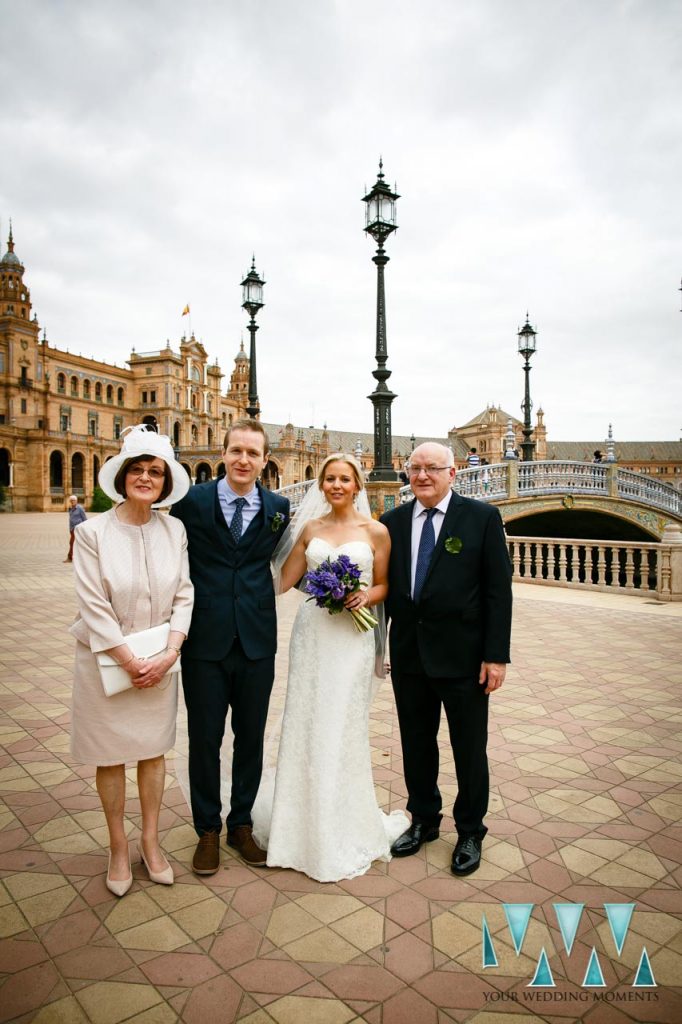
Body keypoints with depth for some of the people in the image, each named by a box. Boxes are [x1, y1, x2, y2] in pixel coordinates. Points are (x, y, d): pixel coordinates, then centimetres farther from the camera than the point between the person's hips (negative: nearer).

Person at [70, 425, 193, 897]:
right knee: (111, 756, 12)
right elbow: (94, 607, -14)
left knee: (154, 751, 15)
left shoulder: (174, 529, -3)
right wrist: (130, 661, -14)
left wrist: (169, 653, -11)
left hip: (160, 659, 3)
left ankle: (150, 841, 34)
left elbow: (184, 595, -1)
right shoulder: (93, 532, -13)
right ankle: (118, 847, 32)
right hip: (106, 660, -2)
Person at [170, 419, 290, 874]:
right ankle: (208, 829, 32)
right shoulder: (192, 501, -4)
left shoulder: (278, 507, 2)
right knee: (205, 739, 11)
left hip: (257, 640, 2)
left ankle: (241, 823, 36)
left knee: (251, 738, 14)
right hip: (205, 640, -2)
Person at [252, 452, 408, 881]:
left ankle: (343, 828, 25)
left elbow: (383, 585, 6)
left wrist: (365, 597, -13)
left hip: (351, 638, -3)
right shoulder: (309, 528, 8)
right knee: (304, 727, 9)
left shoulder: (376, 531, 0)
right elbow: (283, 579, 9)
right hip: (311, 634, 3)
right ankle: (303, 822, 28)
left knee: (343, 731, 4)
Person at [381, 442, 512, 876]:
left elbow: (499, 589, -8)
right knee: (416, 744, 18)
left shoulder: (482, 517, -6)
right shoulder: (392, 522, 4)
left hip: (463, 656, -3)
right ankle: (424, 820, 40)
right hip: (409, 655, 4)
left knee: (469, 749, 12)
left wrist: (497, 654, -12)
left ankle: (470, 832, 34)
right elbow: (385, 586, 6)